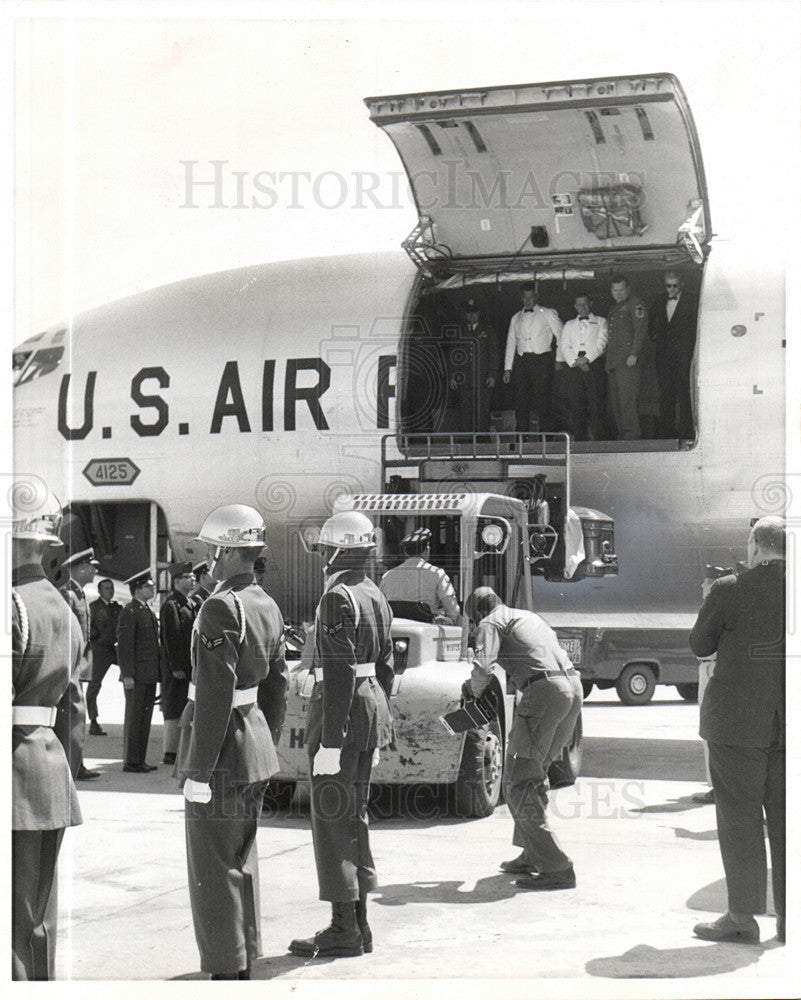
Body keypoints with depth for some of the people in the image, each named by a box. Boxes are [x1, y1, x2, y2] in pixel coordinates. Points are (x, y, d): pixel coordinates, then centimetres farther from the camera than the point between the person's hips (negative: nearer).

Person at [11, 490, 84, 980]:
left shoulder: (10, 606, -15)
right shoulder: (63, 610, 14)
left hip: (14, 776, -9)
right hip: (51, 770, 9)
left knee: (12, 926, -3)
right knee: (40, 918, 16)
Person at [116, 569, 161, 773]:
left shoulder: (149, 611, 17)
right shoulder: (130, 612, -10)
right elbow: (124, 645, -14)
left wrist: (158, 671, 18)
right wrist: (127, 675, -18)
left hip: (150, 674, 8)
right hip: (136, 675, -8)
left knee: (145, 717, 11)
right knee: (134, 717, -2)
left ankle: (140, 759, 18)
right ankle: (130, 761, 3)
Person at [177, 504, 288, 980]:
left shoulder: (221, 609, -18)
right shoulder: (268, 606, 9)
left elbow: (215, 695, -22)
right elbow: (278, 686, 14)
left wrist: (198, 770, -18)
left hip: (223, 751, -9)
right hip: (256, 747, 9)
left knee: (214, 869, 0)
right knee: (243, 859, 18)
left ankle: (226, 973, 6)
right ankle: (244, 961, 29)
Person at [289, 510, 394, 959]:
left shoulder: (338, 598, -16)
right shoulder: (376, 596, 13)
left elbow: (340, 673, -21)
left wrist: (330, 743, -21)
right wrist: (378, 732, 23)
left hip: (342, 712, -9)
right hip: (372, 705, 9)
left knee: (332, 818, -3)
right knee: (354, 815, 15)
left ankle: (344, 929, 1)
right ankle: (359, 924, 21)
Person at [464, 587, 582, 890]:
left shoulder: (491, 623, 4)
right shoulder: (529, 617, 29)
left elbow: (483, 667, -10)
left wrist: (474, 689, 9)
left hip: (544, 690, -9)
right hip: (573, 685, 9)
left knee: (518, 783, -3)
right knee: (536, 774, 22)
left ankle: (557, 868, -7)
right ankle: (532, 855, 28)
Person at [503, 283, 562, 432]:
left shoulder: (548, 314, 8)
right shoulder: (516, 318, 19)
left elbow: (561, 337, 7)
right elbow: (511, 343, 18)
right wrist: (507, 368, 11)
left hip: (542, 361, -3)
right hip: (521, 362, 3)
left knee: (542, 401, -8)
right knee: (520, 401, -1)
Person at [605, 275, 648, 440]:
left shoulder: (635, 304, -2)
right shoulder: (614, 308, 24)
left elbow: (641, 330, -11)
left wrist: (634, 354, -18)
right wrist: (607, 360, 17)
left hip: (627, 360, -8)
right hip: (612, 361, 9)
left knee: (627, 397, -13)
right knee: (614, 400, 6)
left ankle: (632, 434, -12)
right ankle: (621, 434, 9)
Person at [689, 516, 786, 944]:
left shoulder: (730, 591, -12)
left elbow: (700, 645, 0)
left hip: (738, 721, -4)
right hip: (790, 724, 4)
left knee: (739, 817, 4)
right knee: (786, 818, 10)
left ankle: (742, 916, 7)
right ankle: (789, 918, 15)